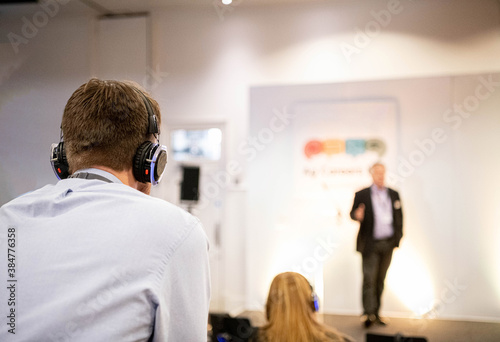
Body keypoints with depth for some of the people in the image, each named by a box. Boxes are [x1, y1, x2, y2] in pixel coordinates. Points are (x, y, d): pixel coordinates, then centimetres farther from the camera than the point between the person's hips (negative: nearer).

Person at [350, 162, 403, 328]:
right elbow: (352, 213, -1)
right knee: (369, 279, -8)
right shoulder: (362, 195, 0)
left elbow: (399, 217, 14)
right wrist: (357, 215, -25)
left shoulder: (394, 194, 11)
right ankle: (368, 313, -7)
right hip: (370, 244, -4)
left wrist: (398, 238, 7)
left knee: (380, 280, 10)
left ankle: (376, 313, 18)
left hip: (388, 244, 4)